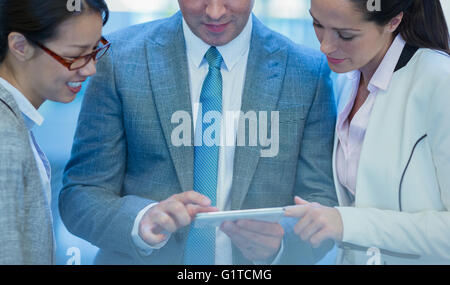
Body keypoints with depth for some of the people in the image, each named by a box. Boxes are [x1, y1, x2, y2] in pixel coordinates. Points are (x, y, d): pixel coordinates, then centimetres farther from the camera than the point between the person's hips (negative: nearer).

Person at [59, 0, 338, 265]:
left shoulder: (310, 71, -9)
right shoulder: (120, 57, -11)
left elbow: (324, 203, -8)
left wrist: (278, 242, -28)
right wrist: (142, 221, -29)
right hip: (144, 259, 0)